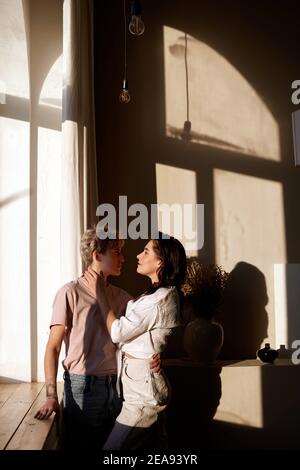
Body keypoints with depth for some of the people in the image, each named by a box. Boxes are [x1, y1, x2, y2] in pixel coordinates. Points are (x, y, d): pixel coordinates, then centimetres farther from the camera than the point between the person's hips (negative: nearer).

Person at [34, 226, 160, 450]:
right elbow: (53, 347, -10)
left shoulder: (122, 297, 5)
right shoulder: (71, 293, -9)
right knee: (80, 445, 8)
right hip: (83, 387, -5)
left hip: (116, 386, 5)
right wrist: (51, 396, -18)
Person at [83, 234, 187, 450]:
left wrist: (100, 292, -9)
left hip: (143, 387, -10)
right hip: (145, 383, 10)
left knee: (113, 446, 0)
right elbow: (123, 326, 9)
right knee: (156, 443, 18)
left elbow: (117, 332, -16)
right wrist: (103, 291, 8)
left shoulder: (161, 298, -21)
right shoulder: (160, 293, 11)